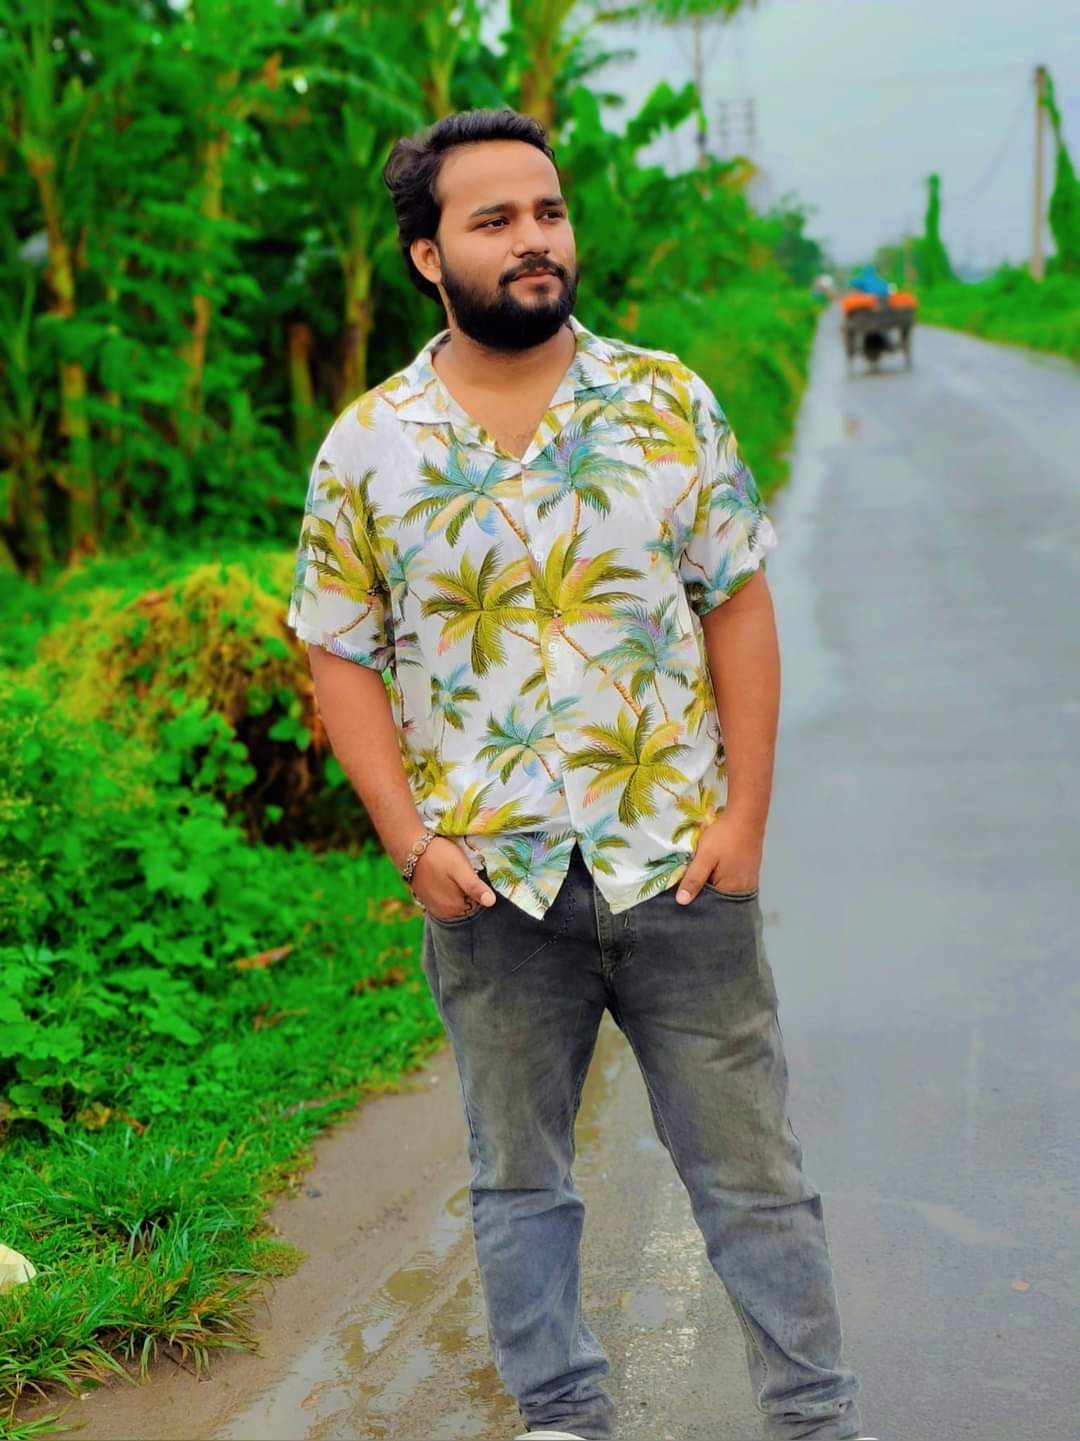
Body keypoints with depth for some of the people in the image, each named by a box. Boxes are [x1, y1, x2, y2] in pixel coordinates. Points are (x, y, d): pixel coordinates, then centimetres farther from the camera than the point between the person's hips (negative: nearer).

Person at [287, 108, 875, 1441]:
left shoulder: (669, 403, 0)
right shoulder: (367, 447, -1)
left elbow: (738, 607, 0)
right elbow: (342, 656, 2)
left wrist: (744, 814, -7)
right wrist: (412, 844, -7)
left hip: (677, 865, 0)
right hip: (493, 883, 1)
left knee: (750, 1168, 8)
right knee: (517, 1178, 15)